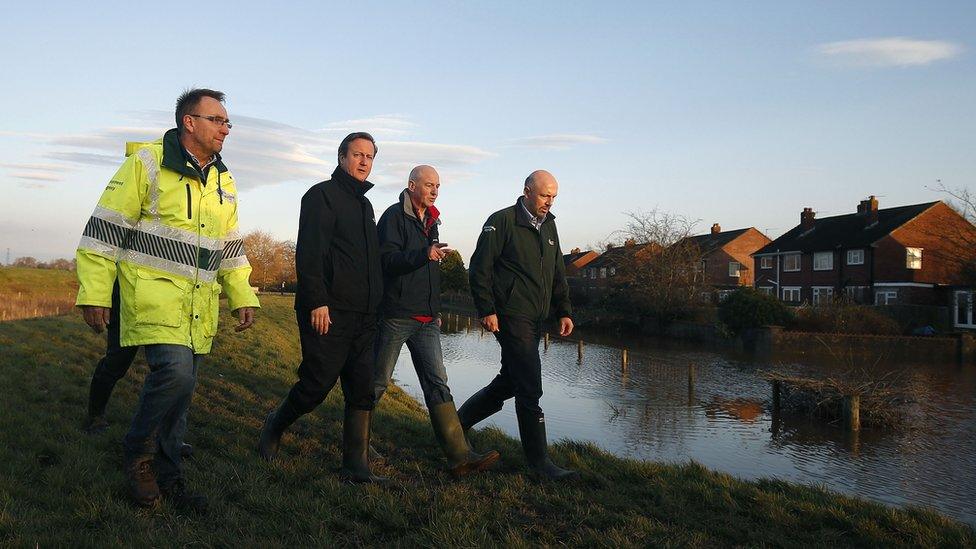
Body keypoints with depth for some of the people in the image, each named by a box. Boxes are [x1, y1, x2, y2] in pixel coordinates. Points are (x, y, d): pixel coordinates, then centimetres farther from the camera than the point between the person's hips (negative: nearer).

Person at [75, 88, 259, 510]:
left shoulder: (223, 180, 14)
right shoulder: (148, 161, -6)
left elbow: (231, 246, 20)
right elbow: (105, 228, -7)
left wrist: (242, 296, 14)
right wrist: (94, 293, -9)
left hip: (199, 303, 6)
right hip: (152, 290, -6)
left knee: (180, 388, 9)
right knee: (174, 372, -21)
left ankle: (166, 475, 21)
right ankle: (137, 453, 4)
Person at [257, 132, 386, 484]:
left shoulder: (365, 205, 22)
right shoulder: (323, 195, -3)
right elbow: (308, 253, -13)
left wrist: (374, 307, 19)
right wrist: (317, 302, -21)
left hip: (363, 317, 8)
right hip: (328, 312, -7)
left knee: (363, 391, 2)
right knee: (318, 384, -3)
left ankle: (356, 468, 6)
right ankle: (274, 426, 25)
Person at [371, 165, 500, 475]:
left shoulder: (431, 221, 19)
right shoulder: (394, 216, -6)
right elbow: (386, 260, -18)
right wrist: (425, 255, -32)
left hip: (426, 320, 7)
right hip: (396, 315, -7)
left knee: (437, 385, 0)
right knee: (377, 381, 3)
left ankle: (459, 456, -4)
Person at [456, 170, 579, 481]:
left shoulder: (548, 225, 16)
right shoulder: (502, 222, -8)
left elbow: (558, 274, 21)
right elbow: (480, 268, -10)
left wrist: (564, 311, 12)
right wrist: (487, 311, -14)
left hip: (534, 320, 9)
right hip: (511, 317, -9)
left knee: (510, 382, 17)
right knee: (530, 391, -8)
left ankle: (460, 421, 34)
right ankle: (540, 464, -1)